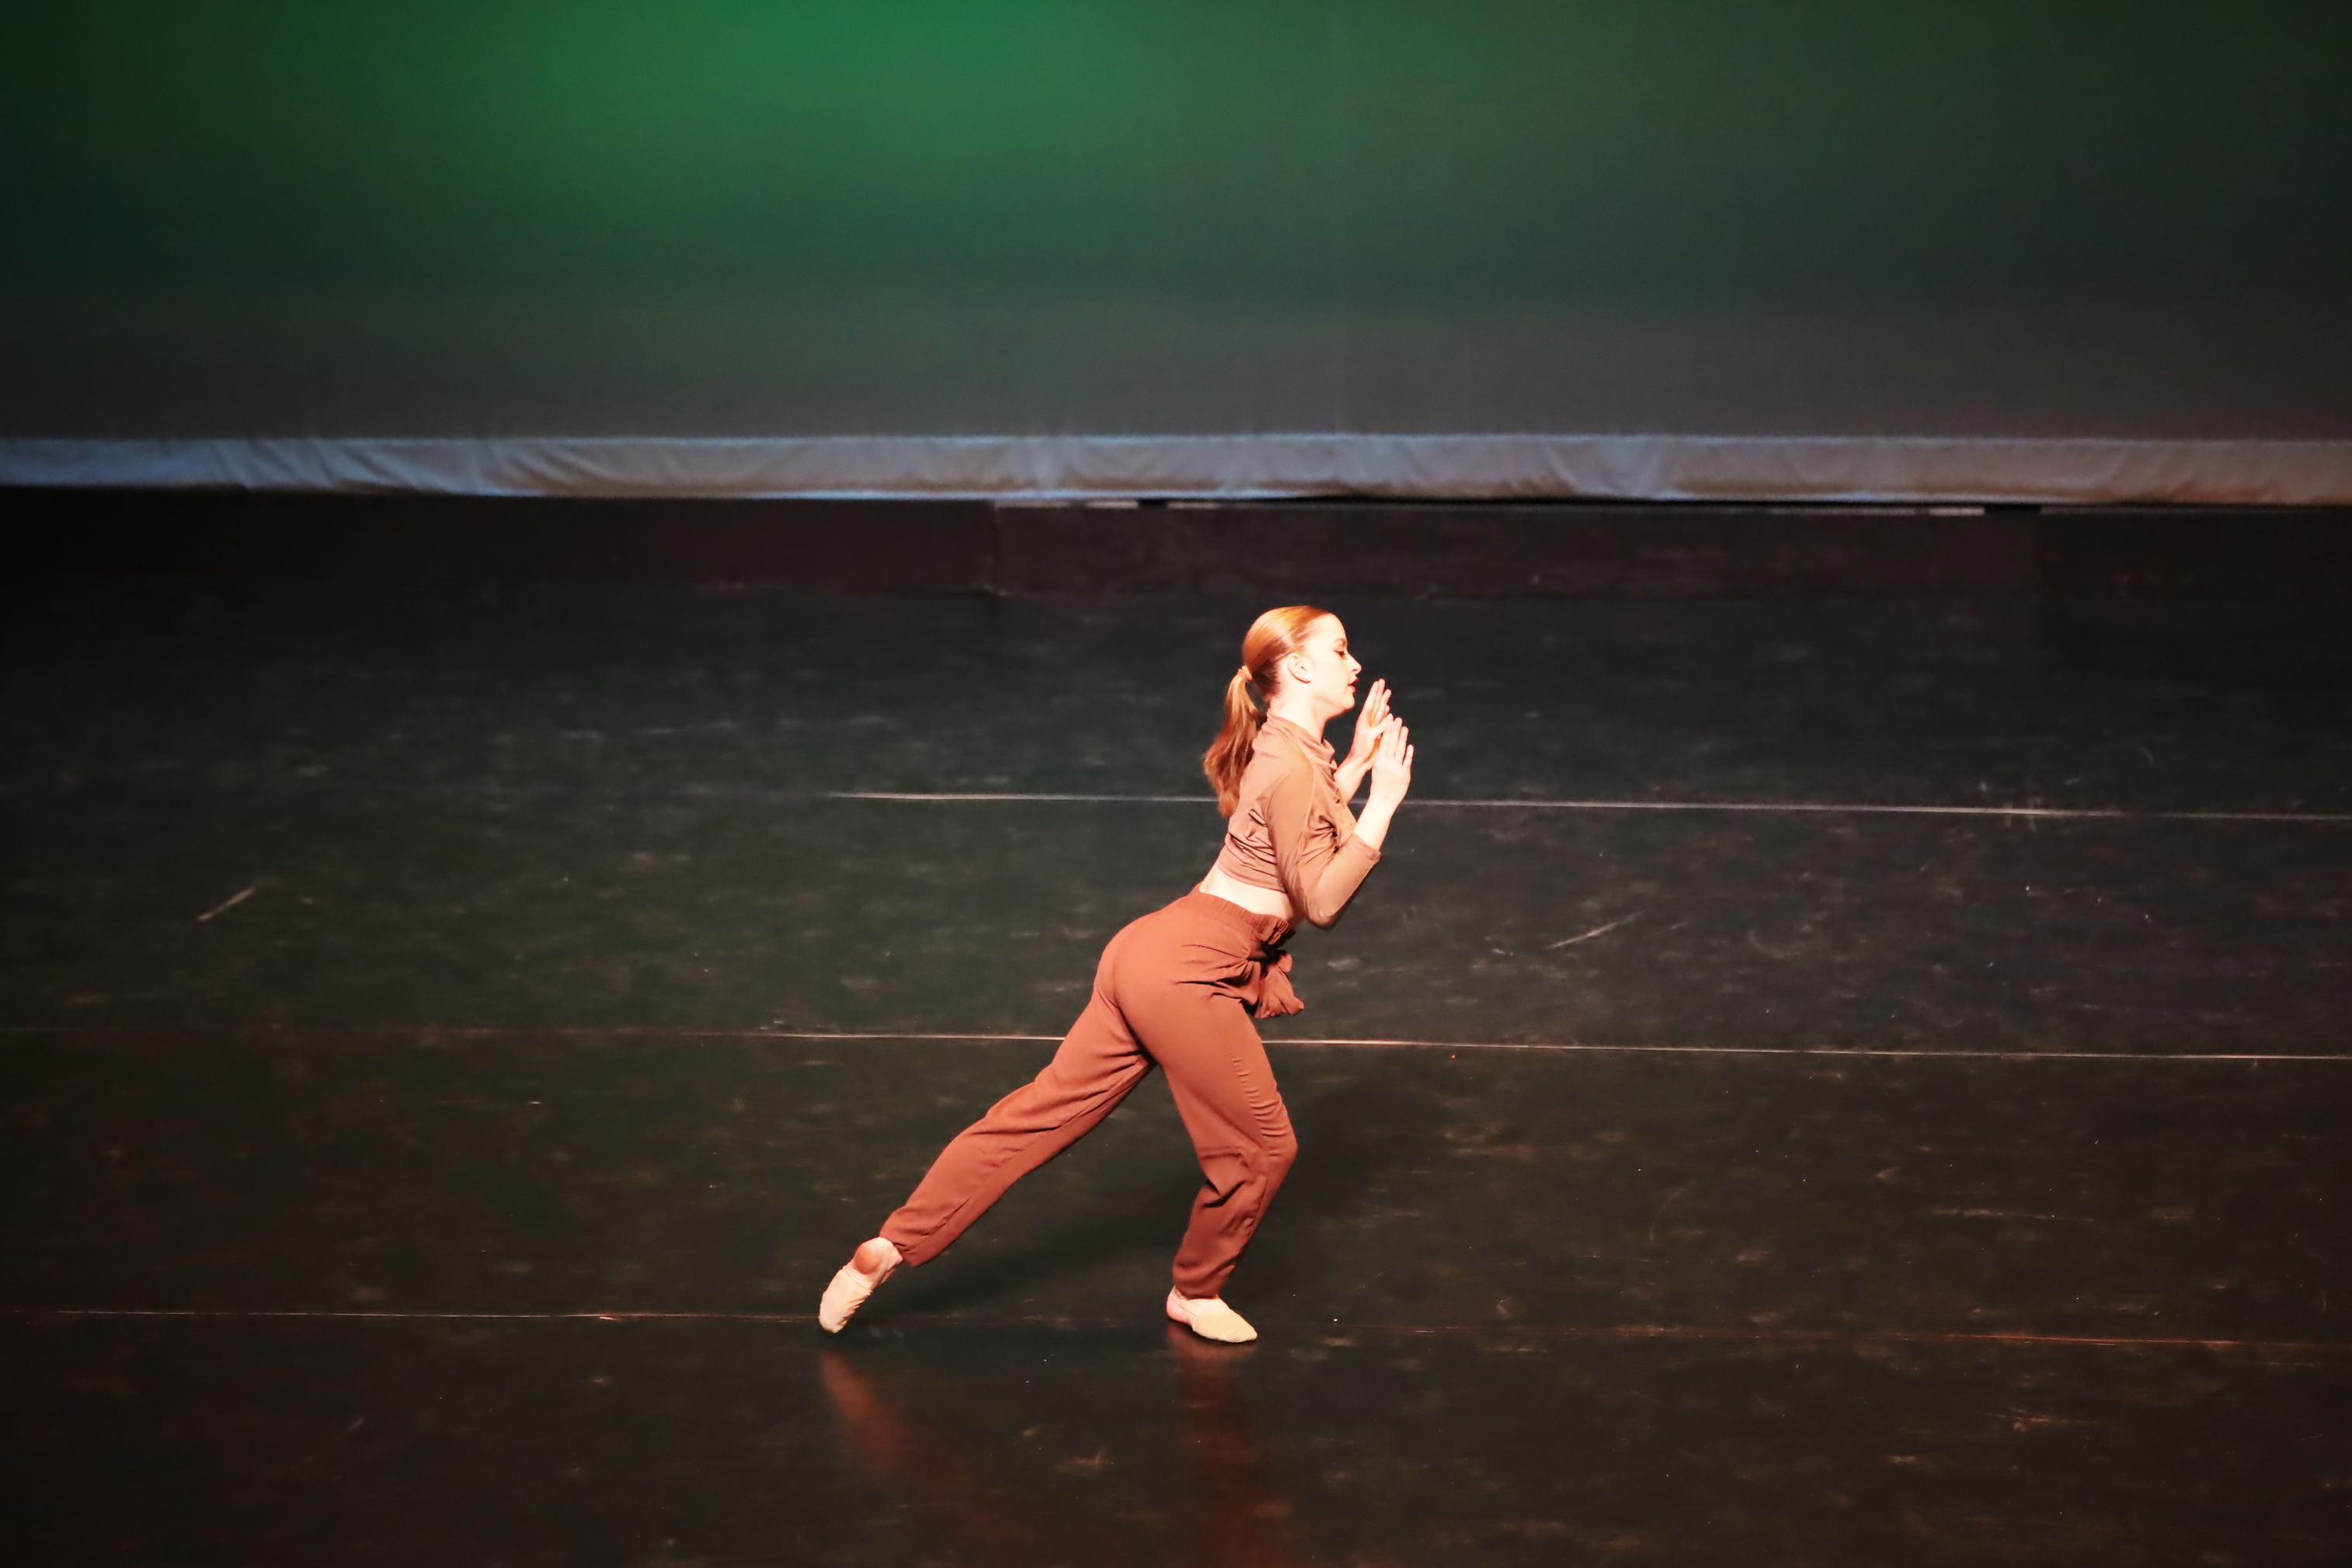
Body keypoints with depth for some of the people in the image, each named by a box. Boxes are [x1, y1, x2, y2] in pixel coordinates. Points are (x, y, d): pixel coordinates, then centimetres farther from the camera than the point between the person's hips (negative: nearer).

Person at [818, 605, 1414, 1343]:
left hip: (1154, 953, 10)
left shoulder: (1285, 749, 15)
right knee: (1262, 1146, 6)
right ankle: (1196, 1294, 25)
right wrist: (1382, 803, -17)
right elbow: (1321, 900, -16)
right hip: (1189, 975, -9)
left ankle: (891, 1246, 9)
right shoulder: (1291, 769, -15)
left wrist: (1356, 763, 20)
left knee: (1041, 1114, 9)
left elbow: (1308, 835, 26)